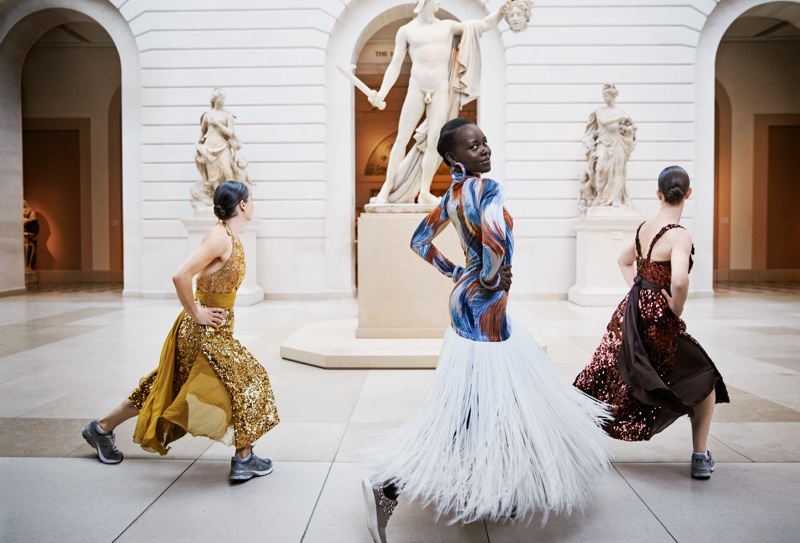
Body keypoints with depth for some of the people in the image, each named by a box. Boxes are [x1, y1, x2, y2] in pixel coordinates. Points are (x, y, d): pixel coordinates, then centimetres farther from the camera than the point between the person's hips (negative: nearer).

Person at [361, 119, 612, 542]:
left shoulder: (453, 195, 9)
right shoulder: (486, 189, -17)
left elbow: (420, 241, 19)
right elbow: (494, 233, -38)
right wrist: (493, 278, -20)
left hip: (467, 300, 10)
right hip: (484, 307, -10)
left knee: (504, 403, 21)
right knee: (474, 412, -4)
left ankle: (501, 493, 36)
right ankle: (385, 490, -2)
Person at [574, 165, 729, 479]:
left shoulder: (644, 227, 6)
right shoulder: (679, 236, -17)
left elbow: (625, 261, 24)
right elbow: (679, 282, -32)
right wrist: (676, 313, -15)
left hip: (631, 312, 7)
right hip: (657, 320, -6)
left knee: (602, 382, 17)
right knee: (705, 380, 15)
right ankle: (701, 458, 17)